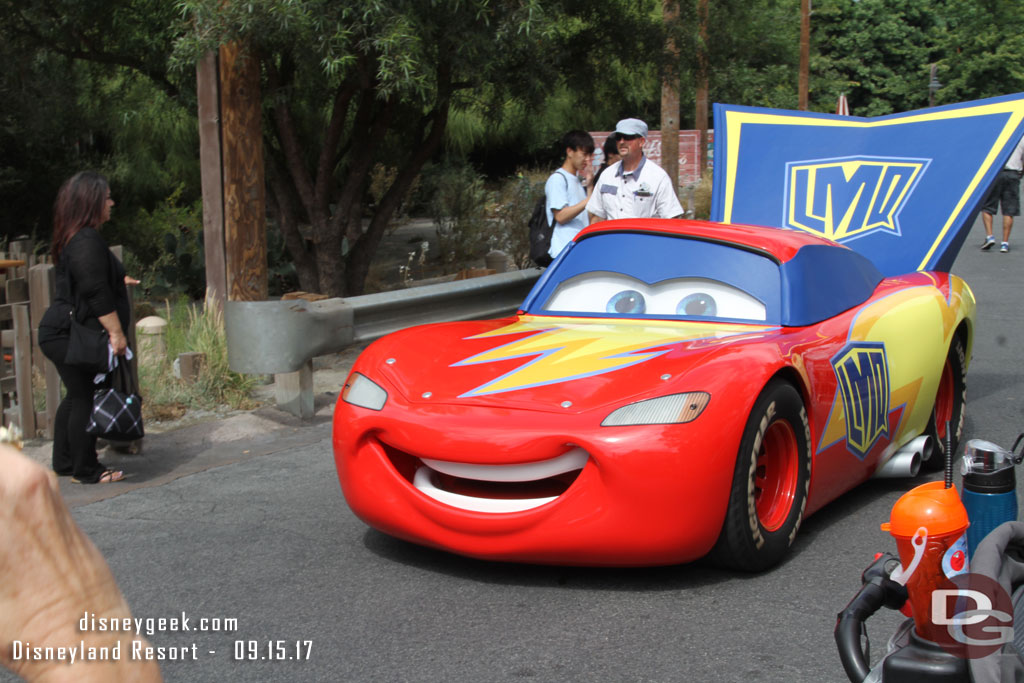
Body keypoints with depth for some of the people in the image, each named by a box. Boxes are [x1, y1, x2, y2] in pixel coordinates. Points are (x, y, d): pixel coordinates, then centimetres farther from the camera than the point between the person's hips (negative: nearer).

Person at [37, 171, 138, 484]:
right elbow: (96, 293, -25)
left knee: (76, 397, 18)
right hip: (71, 336, -11)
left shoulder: (74, 238, 16)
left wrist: (118, 281, 47)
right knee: (85, 399, -4)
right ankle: (86, 470, 4)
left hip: (60, 332, 11)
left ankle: (64, 462, 27)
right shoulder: (88, 241, -19)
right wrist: (117, 333, -25)